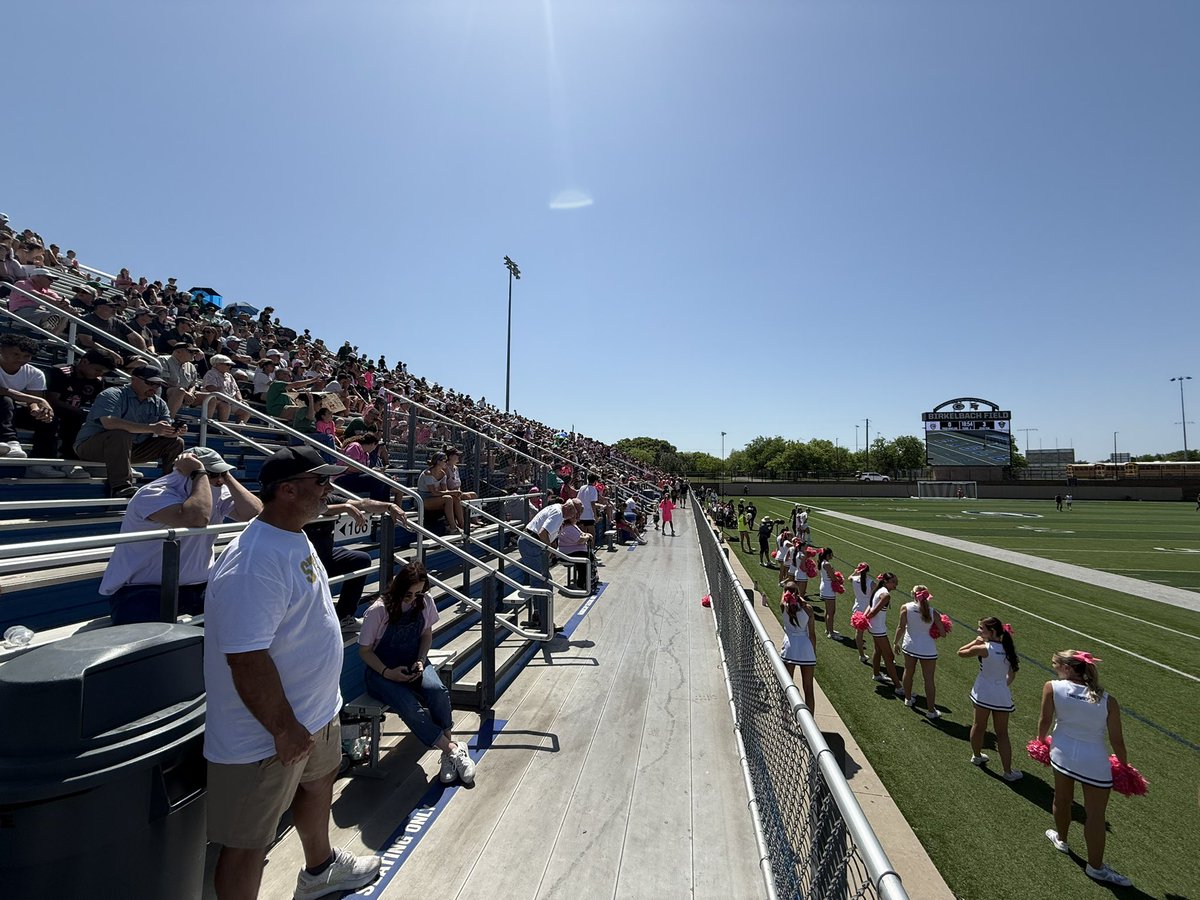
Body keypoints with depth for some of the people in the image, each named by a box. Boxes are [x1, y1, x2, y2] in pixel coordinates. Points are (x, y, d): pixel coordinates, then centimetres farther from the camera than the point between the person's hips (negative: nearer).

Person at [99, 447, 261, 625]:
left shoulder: (218, 493, 2)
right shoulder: (154, 494, -19)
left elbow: (254, 513, -12)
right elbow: (197, 518, -38)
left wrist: (227, 477, -10)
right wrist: (199, 473, -26)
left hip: (198, 586, 6)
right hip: (142, 589, -6)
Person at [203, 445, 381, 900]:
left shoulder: (295, 538, 1)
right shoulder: (254, 563, -32)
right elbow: (247, 660, -31)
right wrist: (284, 729, -24)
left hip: (315, 709, 11)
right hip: (266, 734, -11)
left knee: (319, 782, 31)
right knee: (249, 842, 11)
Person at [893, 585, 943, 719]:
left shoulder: (906, 608, -11)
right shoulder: (933, 612, -11)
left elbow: (901, 627, -11)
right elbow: (942, 633, -9)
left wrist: (897, 642, 2)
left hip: (910, 646, 2)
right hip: (928, 649, -2)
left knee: (908, 673, 22)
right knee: (929, 679, 9)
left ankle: (908, 699, 42)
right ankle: (931, 711, 19)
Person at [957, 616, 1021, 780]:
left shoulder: (984, 648, -18)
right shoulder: (1008, 648, -3)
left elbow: (960, 652, -5)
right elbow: (1012, 673, 8)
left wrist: (976, 641, 0)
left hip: (983, 693, -3)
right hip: (1003, 695, 3)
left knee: (979, 726, 18)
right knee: (1002, 734, 12)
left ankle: (977, 756, 36)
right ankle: (1008, 772, 17)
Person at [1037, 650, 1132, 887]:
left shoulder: (1052, 688, -12)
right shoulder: (1108, 700, -10)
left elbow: (1044, 720, -6)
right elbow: (1117, 741, -7)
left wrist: (1041, 740, 14)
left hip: (1063, 754, 1)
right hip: (1095, 763, -1)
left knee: (1062, 799, 23)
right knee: (1095, 815, 11)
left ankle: (1061, 839, 45)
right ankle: (1095, 867, 23)